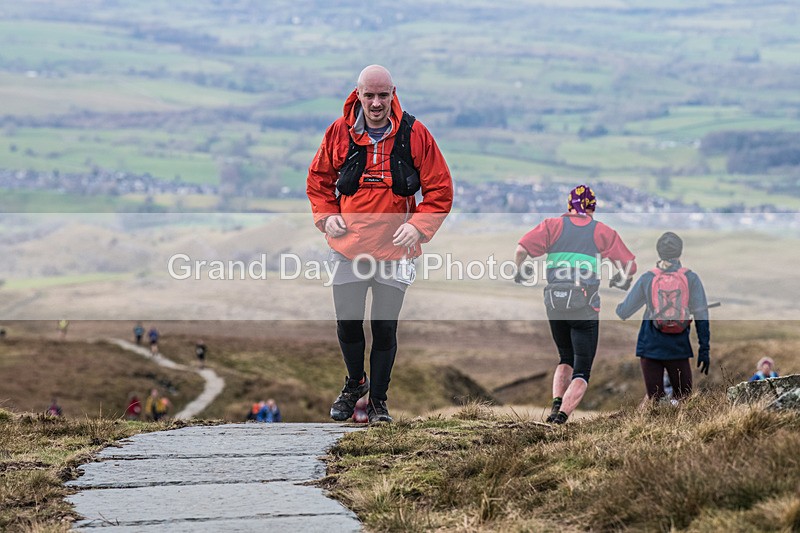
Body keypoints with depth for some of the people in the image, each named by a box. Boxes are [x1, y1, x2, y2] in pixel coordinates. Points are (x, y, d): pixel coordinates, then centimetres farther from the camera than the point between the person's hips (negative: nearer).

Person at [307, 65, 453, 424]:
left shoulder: (414, 134, -6)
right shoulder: (339, 132, -1)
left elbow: (440, 190, 0)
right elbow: (318, 178, 14)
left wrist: (418, 226, -13)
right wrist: (326, 215, -1)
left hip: (395, 251, -1)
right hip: (347, 248, 1)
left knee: (385, 328, 1)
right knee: (347, 325, 5)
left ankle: (378, 399, 18)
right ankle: (355, 383, 33)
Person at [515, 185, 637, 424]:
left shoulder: (553, 225, 8)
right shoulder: (603, 232, 8)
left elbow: (522, 249, -5)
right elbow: (630, 266, 6)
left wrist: (518, 272, 14)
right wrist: (618, 279, 27)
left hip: (554, 303, 2)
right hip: (586, 305, -2)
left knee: (566, 360, 24)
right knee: (581, 371, 4)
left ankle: (556, 403, 3)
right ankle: (563, 413, -17)